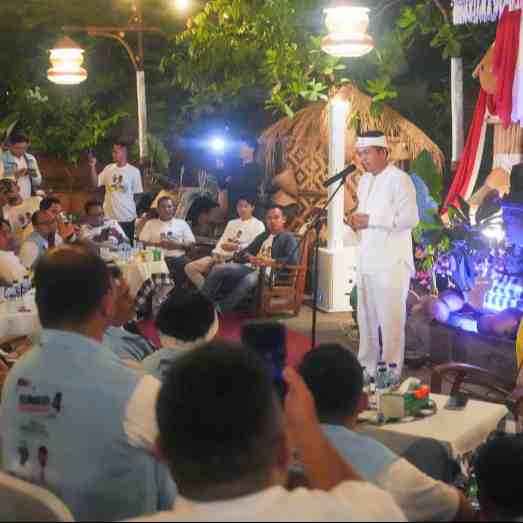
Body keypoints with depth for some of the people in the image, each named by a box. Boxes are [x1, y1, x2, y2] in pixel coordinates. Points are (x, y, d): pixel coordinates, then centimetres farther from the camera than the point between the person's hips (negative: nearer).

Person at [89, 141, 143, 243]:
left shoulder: (134, 171, -3)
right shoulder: (109, 168, 7)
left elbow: (137, 194, 2)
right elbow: (96, 183, 4)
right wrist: (93, 167, -6)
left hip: (127, 217, -3)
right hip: (109, 216, 3)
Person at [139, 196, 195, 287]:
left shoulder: (182, 223, 19)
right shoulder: (150, 224, 18)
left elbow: (191, 243, 12)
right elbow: (142, 243, 8)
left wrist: (178, 245, -7)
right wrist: (158, 244, -8)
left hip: (178, 257, 1)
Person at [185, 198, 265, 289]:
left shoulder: (258, 225, 5)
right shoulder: (232, 223, 26)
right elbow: (222, 241, 16)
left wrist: (237, 247, -19)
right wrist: (216, 254, -3)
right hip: (221, 256, 7)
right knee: (190, 267, -10)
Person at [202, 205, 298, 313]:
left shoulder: (289, 238, 7)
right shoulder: (263, 236, 28)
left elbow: (293, 260, -11)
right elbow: (245, 252, 23)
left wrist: (271, 261, -20)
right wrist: (249, 257, -2)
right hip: (251, 267, 7)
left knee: (248, 280, -40)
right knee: (218, 268, -13)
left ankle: (218, 309, -34)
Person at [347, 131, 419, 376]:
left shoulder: (399, 180, -8)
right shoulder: (364, 180, 17)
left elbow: (410, 218, -17)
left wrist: (370, 220, -16)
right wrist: (356, 221, 4)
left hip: (391, 263, -8)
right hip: (366, 261, 8)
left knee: (391, 322, -3)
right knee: (366, 320, 13)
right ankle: (366, 369, 23)